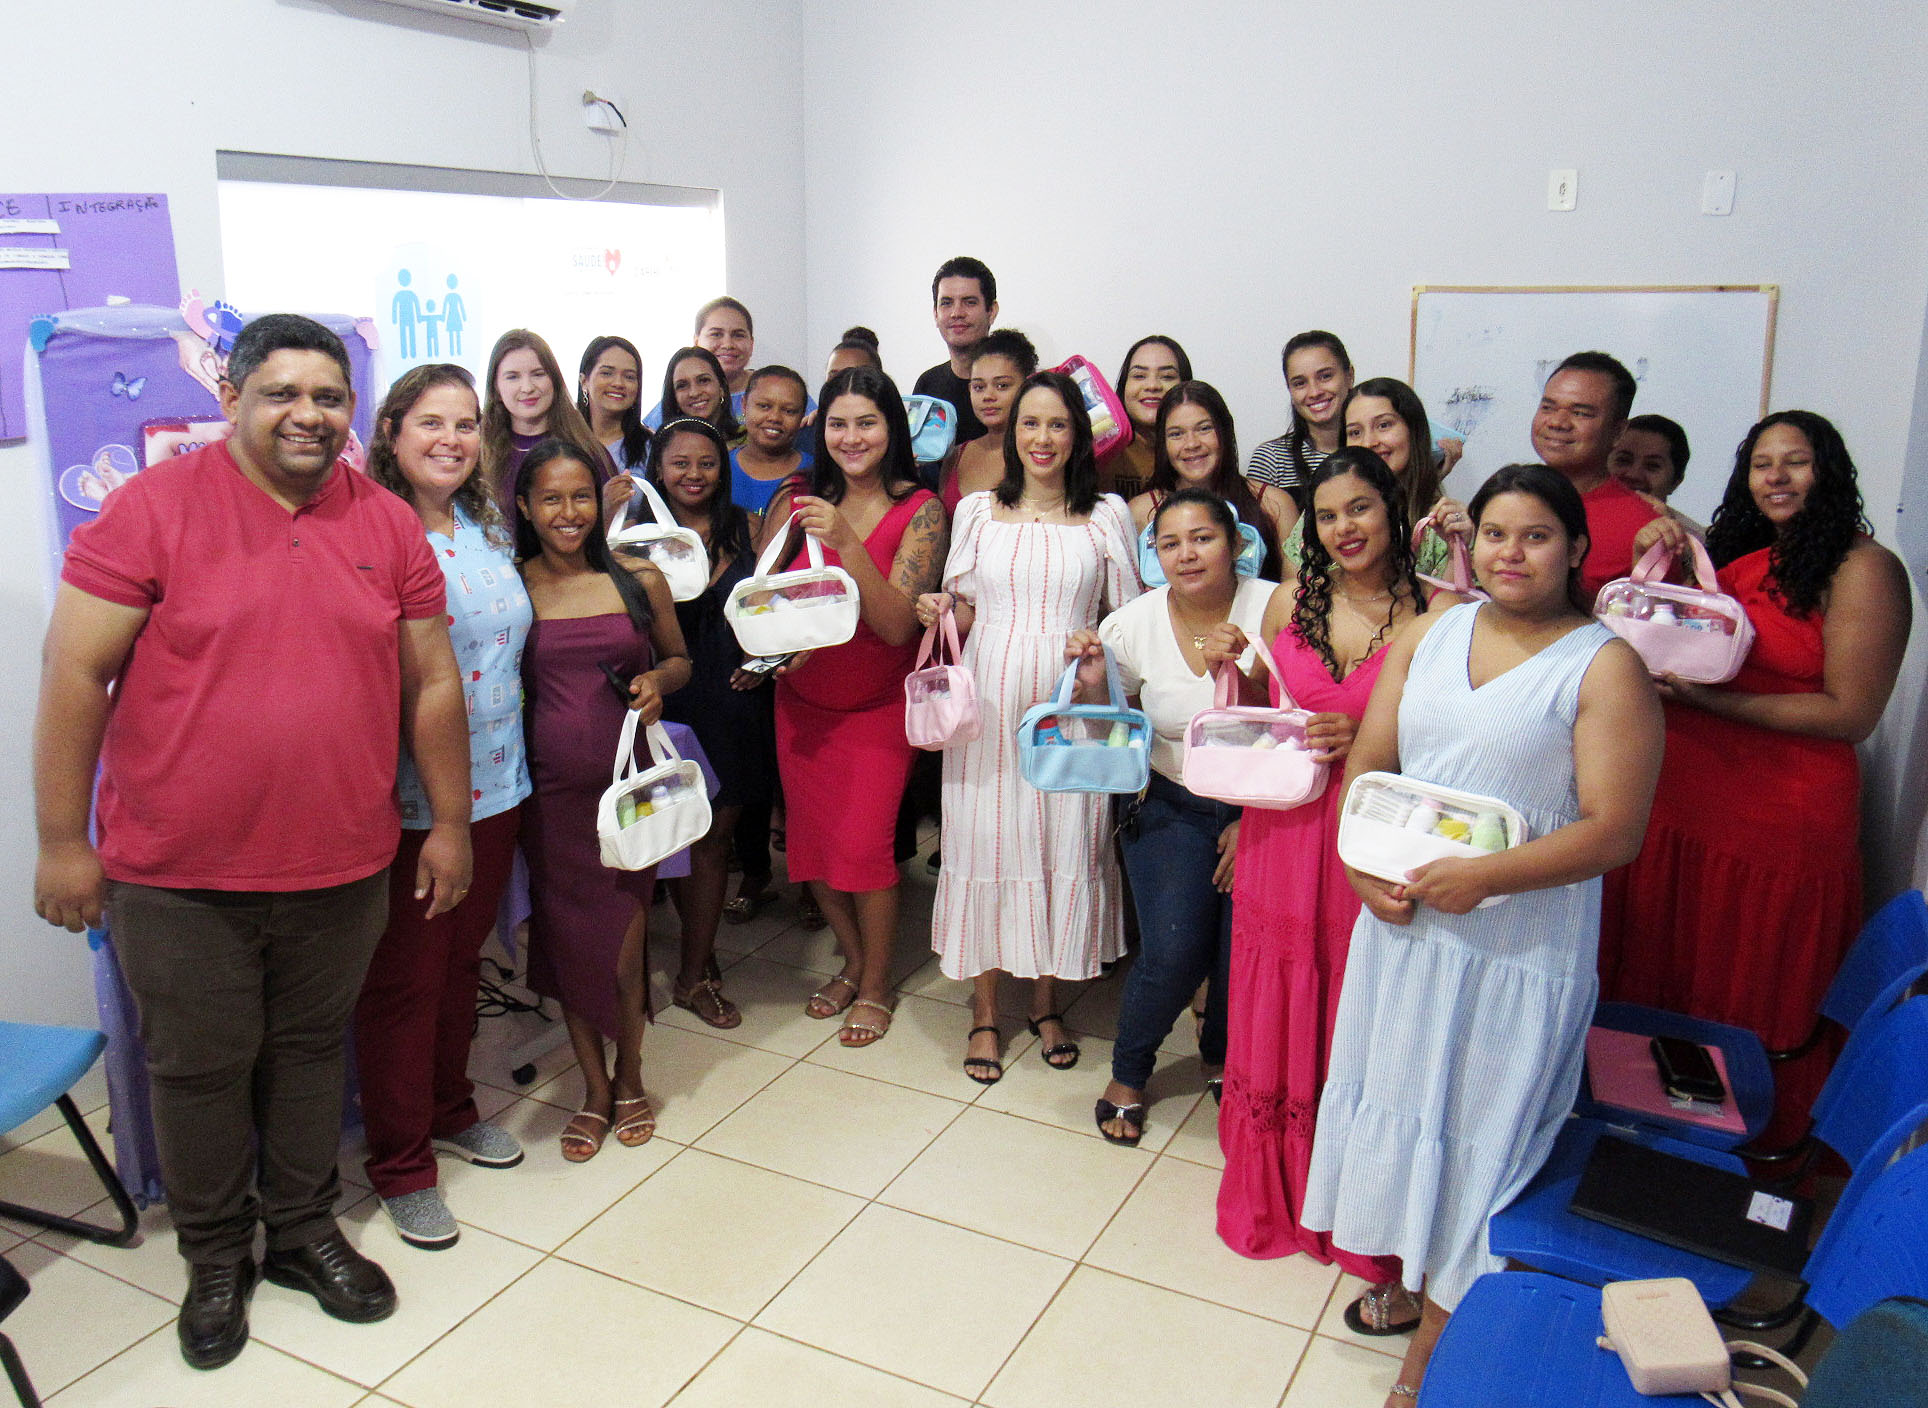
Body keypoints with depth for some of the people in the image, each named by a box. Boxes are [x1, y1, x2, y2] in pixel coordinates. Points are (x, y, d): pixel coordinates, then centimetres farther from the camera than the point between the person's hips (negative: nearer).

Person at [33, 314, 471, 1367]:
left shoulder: (388, 525, 2)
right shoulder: (153, 508, -8)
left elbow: (433, 681, 6)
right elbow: (74, 672, -8)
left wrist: (450, 823, 6)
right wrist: (62, 843, -8)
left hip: (341, 868, 3)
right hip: (180, 876, -2)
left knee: (311, 1051, 17)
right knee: (199, 1069, 11)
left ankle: (304, 1230, 37)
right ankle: (215, 1258, 33)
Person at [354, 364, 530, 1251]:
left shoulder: (488, 524, 9)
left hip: (494, 784, 6)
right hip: (406, 799, -6)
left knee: (463, 956, 20)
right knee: (404, 977, 5)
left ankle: (450, 1110, 39)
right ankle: (401, 1165, 21)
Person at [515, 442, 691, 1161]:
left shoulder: (639, 579, 1)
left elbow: (679, 658, 14)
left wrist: (656, 681, -6)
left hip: (628, 779, 0)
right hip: (548, 785, 0)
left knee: (623, 938, 2)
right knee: (567, 936, 8)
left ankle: (629, 1076, 27)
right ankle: (594, 1086, 27)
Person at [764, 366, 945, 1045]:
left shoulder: (919, 510, -12)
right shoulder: (796, 499, -3)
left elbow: (898, 624, -21)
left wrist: (847, 543, -33)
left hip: (878, 705, -4)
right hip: (801, 700, 4)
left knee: (863, 845, -7)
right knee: (810, 840, 9)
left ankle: (876, 987, 18)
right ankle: (853, 962, 34)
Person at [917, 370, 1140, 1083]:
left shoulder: (1107, 513, 7)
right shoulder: (977, 510, 9)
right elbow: (960, 614, 12)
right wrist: (938, 612, -10)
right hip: (990, 699, 0)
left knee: (1065, 841, 4)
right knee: (986, 841, 3)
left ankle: (1046, 1001, 25)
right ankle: (984, 1011, 18)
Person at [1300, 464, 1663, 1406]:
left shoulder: (1605, 666, -10)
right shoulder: (1430, 634, 7)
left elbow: (1613, 831, -15)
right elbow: (1367, 762, 7)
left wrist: (1482, 878, -22)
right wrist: (1363, 864, -9)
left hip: (1518, 940, -5)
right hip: (1401, 920, 5)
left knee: (1477, 1125, 7)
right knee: (1401, 1091, 17)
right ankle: (1407, 1270, 39)